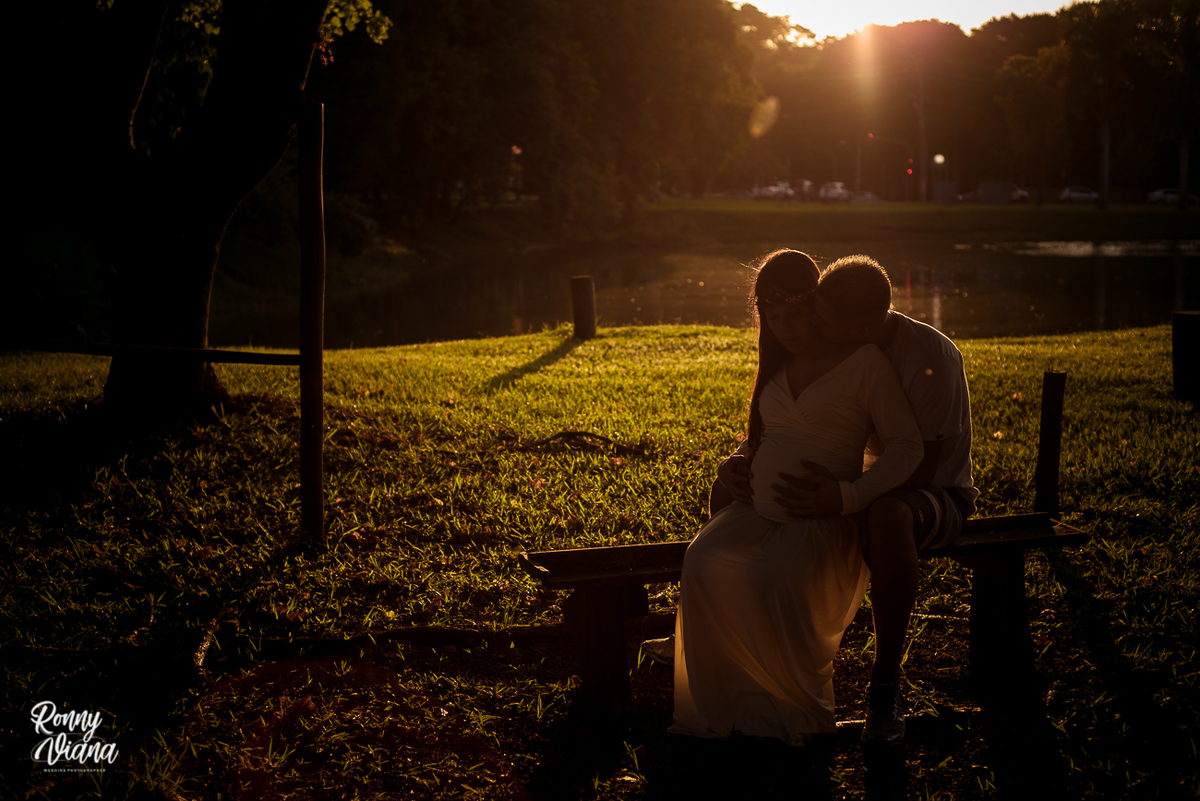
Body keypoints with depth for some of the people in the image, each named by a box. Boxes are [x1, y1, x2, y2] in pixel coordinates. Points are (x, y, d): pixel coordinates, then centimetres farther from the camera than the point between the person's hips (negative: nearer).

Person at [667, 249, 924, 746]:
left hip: (822, 518, -6)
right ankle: (723, 704, -14)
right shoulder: (778, 365, 21)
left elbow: (906, 448, -8)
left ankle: (801, 706, -12)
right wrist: (738, 463, 14)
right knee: (703, 563, -25)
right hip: (759, 509, 6)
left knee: (773, 577, -36)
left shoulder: (864, 362, -1)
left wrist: (851, 495, -21)